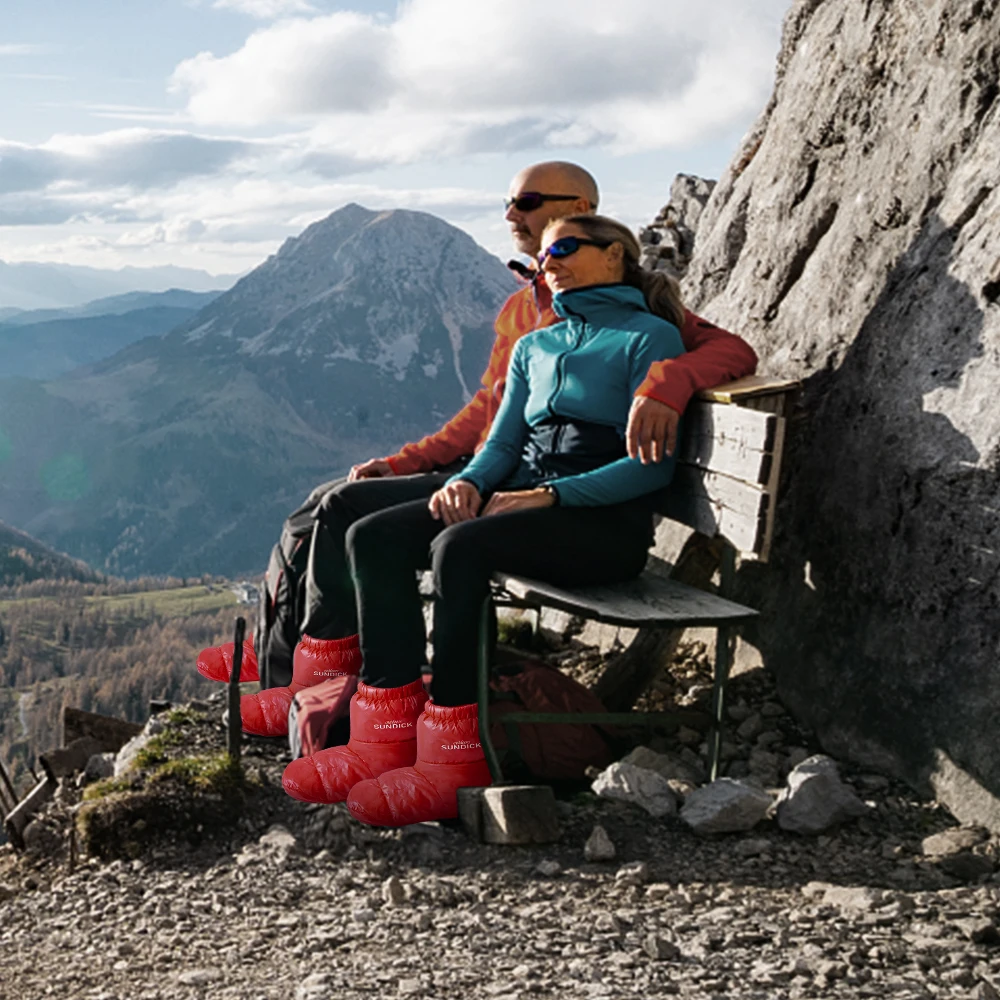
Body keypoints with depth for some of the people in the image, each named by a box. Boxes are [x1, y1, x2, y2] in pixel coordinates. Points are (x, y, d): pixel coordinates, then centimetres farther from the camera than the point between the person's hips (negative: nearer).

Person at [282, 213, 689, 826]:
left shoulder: (649, 337, 1)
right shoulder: (533, 347, 24)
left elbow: (654, 463, -9)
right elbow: (502, 443, 19)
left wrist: (550, 495, -17)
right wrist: (467, 482, -5)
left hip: (608, 522, -7)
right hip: (523, 497, 7)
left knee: (458, 546, -34)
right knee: (372, 536, -15)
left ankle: (456, 756, -31)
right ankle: (389, 735, -21)